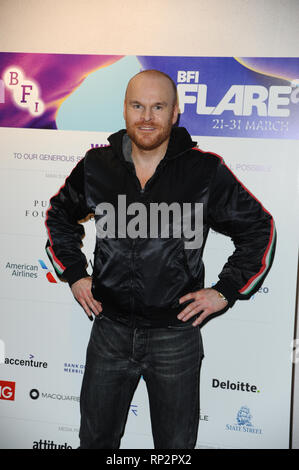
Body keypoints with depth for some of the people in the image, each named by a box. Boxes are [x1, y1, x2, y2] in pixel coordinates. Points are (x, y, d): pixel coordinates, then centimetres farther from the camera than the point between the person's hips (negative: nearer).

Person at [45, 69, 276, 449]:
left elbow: (259, 229, 0)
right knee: (95, 439, 20)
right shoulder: (96, 166, -3)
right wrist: (74, 275, 7)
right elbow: (59, 217, 15)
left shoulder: (206, 172, -10)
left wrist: (225, 291, -5)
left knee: (176, 444, 18)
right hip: (110, 331, 2)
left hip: (177, 335, -2)